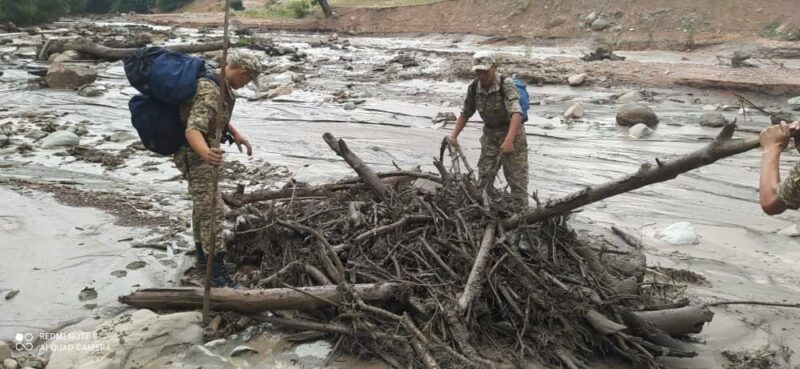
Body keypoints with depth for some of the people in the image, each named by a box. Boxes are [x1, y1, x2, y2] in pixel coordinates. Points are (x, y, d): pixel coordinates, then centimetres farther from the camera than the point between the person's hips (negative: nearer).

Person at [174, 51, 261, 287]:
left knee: (202, 205, 20)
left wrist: (235, 133, 10)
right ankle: (217, 271, -8)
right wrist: (206, 153, -61)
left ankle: (203, 256, 35)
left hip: (205, 150, 11)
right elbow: (193, 130, -43)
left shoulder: (221, 83, 2)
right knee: (212, 209, -11)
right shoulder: (210, 92, -29)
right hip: (194, 154, -11)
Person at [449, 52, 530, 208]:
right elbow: (465, 113, 8)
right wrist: (454, 135, -3)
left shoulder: (507, 85, -23)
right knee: (483, 176, 6)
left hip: (512, 133, -5)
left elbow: (516, 113, -35)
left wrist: (509, 140, -48)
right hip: (489, 134, 5)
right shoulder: (474, 87, -6)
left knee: (517, 178, -5)